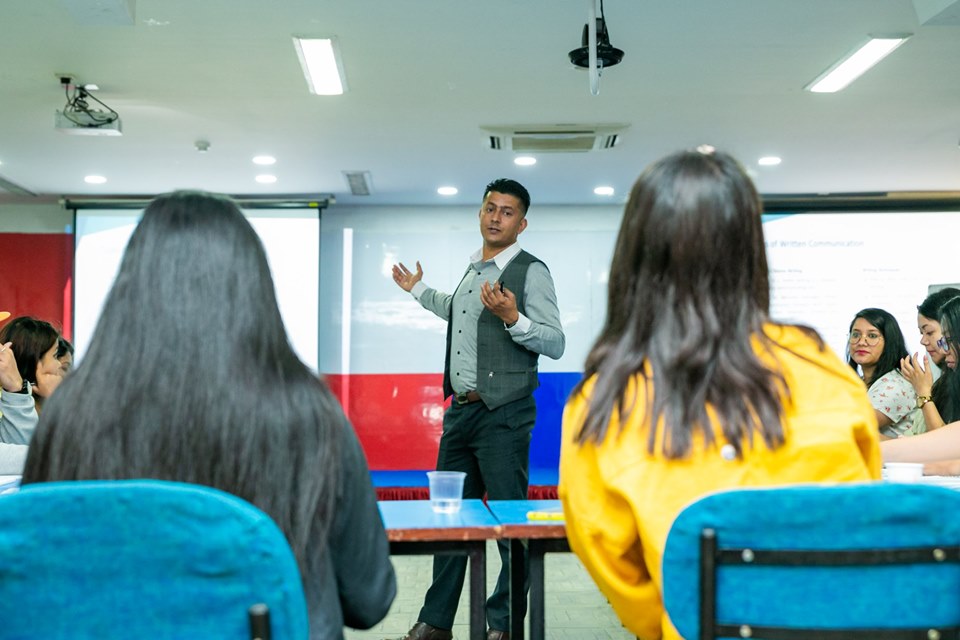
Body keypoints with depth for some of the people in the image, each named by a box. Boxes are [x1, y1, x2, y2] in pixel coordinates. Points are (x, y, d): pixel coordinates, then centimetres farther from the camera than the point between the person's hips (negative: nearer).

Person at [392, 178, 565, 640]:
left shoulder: (531, 272, -7)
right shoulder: (472, 270, 16)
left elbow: (555, 344, -12)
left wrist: (512, 319, -26)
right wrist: (419, 292, 40)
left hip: (502, 415, -8)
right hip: (460, 410, 8)